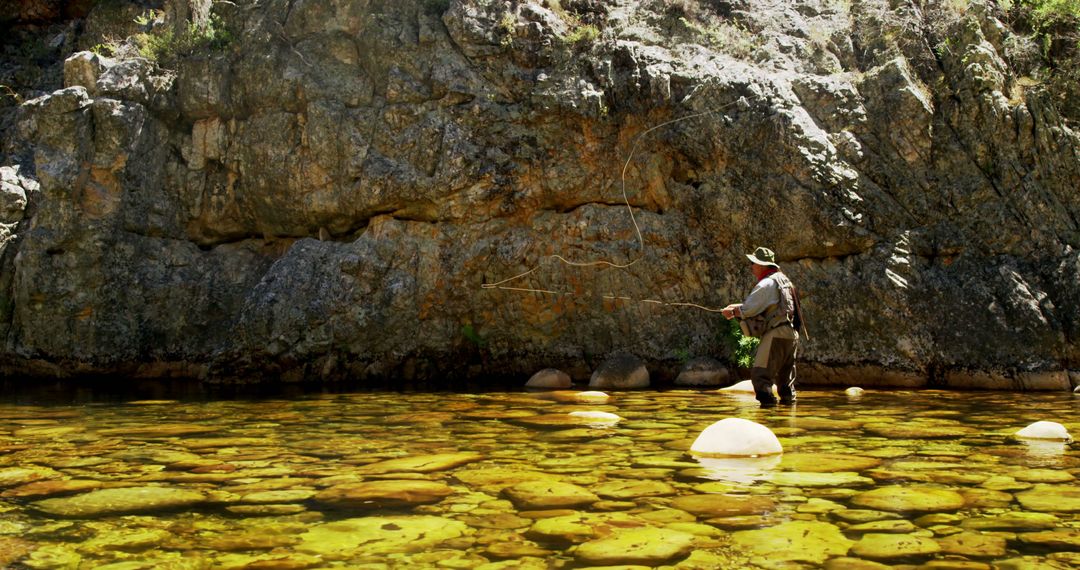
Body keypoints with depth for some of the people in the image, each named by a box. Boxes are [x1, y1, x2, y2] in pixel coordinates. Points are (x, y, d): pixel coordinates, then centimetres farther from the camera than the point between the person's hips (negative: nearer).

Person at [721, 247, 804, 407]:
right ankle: (789, 399, 23)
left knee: (760, 373, -11)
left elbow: (748, 309, -11)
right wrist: (736, 307, 15)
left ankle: (767, 400, -20)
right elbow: (756, 303, 23)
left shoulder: (767, 283, -11)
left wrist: (732, 312, 6)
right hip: (792, 334, 10)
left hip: (777, 334, -10)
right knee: (785, 372, 19)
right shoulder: (783, 279, 19)